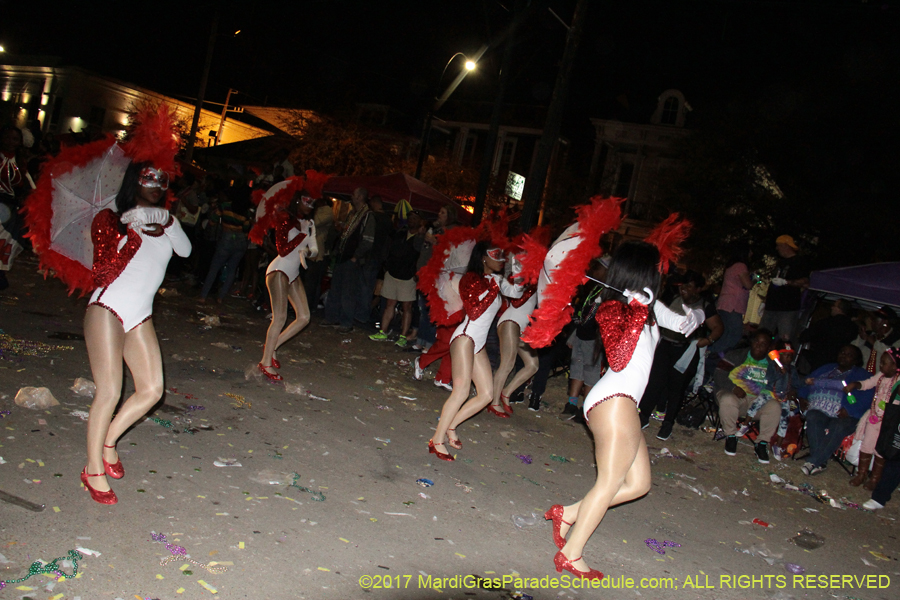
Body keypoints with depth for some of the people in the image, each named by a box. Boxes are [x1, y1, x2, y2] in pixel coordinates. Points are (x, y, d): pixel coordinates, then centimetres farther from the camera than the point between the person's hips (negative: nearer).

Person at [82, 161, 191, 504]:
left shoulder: (165, 221, 19)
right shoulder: (113, 219, 4)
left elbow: (185, 250, 1)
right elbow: (103, 270, -4)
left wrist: (167, 224, -14)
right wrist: (132, 230, -9)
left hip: (140, 317, 5)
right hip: (107, 309, -5)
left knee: (152, 390, -2)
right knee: (109, 392, -10)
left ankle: (108, 441, 20)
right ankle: (94, 470, 2)